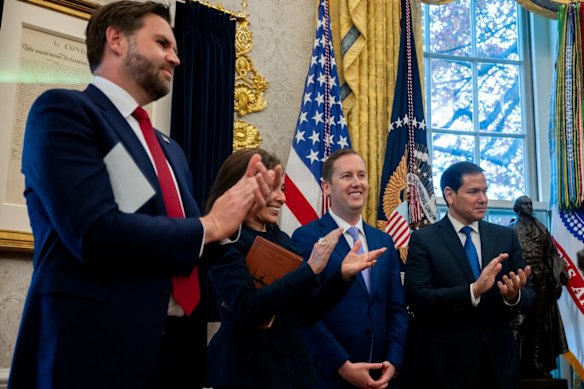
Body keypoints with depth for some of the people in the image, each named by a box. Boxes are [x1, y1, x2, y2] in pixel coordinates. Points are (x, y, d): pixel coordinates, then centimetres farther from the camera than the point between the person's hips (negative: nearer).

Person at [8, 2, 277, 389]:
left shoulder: (170, 150, 18)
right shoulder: (64, 110, -6)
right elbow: (96, 233, -20)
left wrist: (237, 211, 1)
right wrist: (209, 226, -8)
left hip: (174, 348, 8)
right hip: (96, 348, -8)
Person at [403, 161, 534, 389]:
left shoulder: (506, 237, 5)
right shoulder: (423, 240, -6)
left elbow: (528, 295, 2)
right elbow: (417, 299, -17)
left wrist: (514, 295, -21)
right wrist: (473, 290, -28)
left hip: (498, 362, 4)